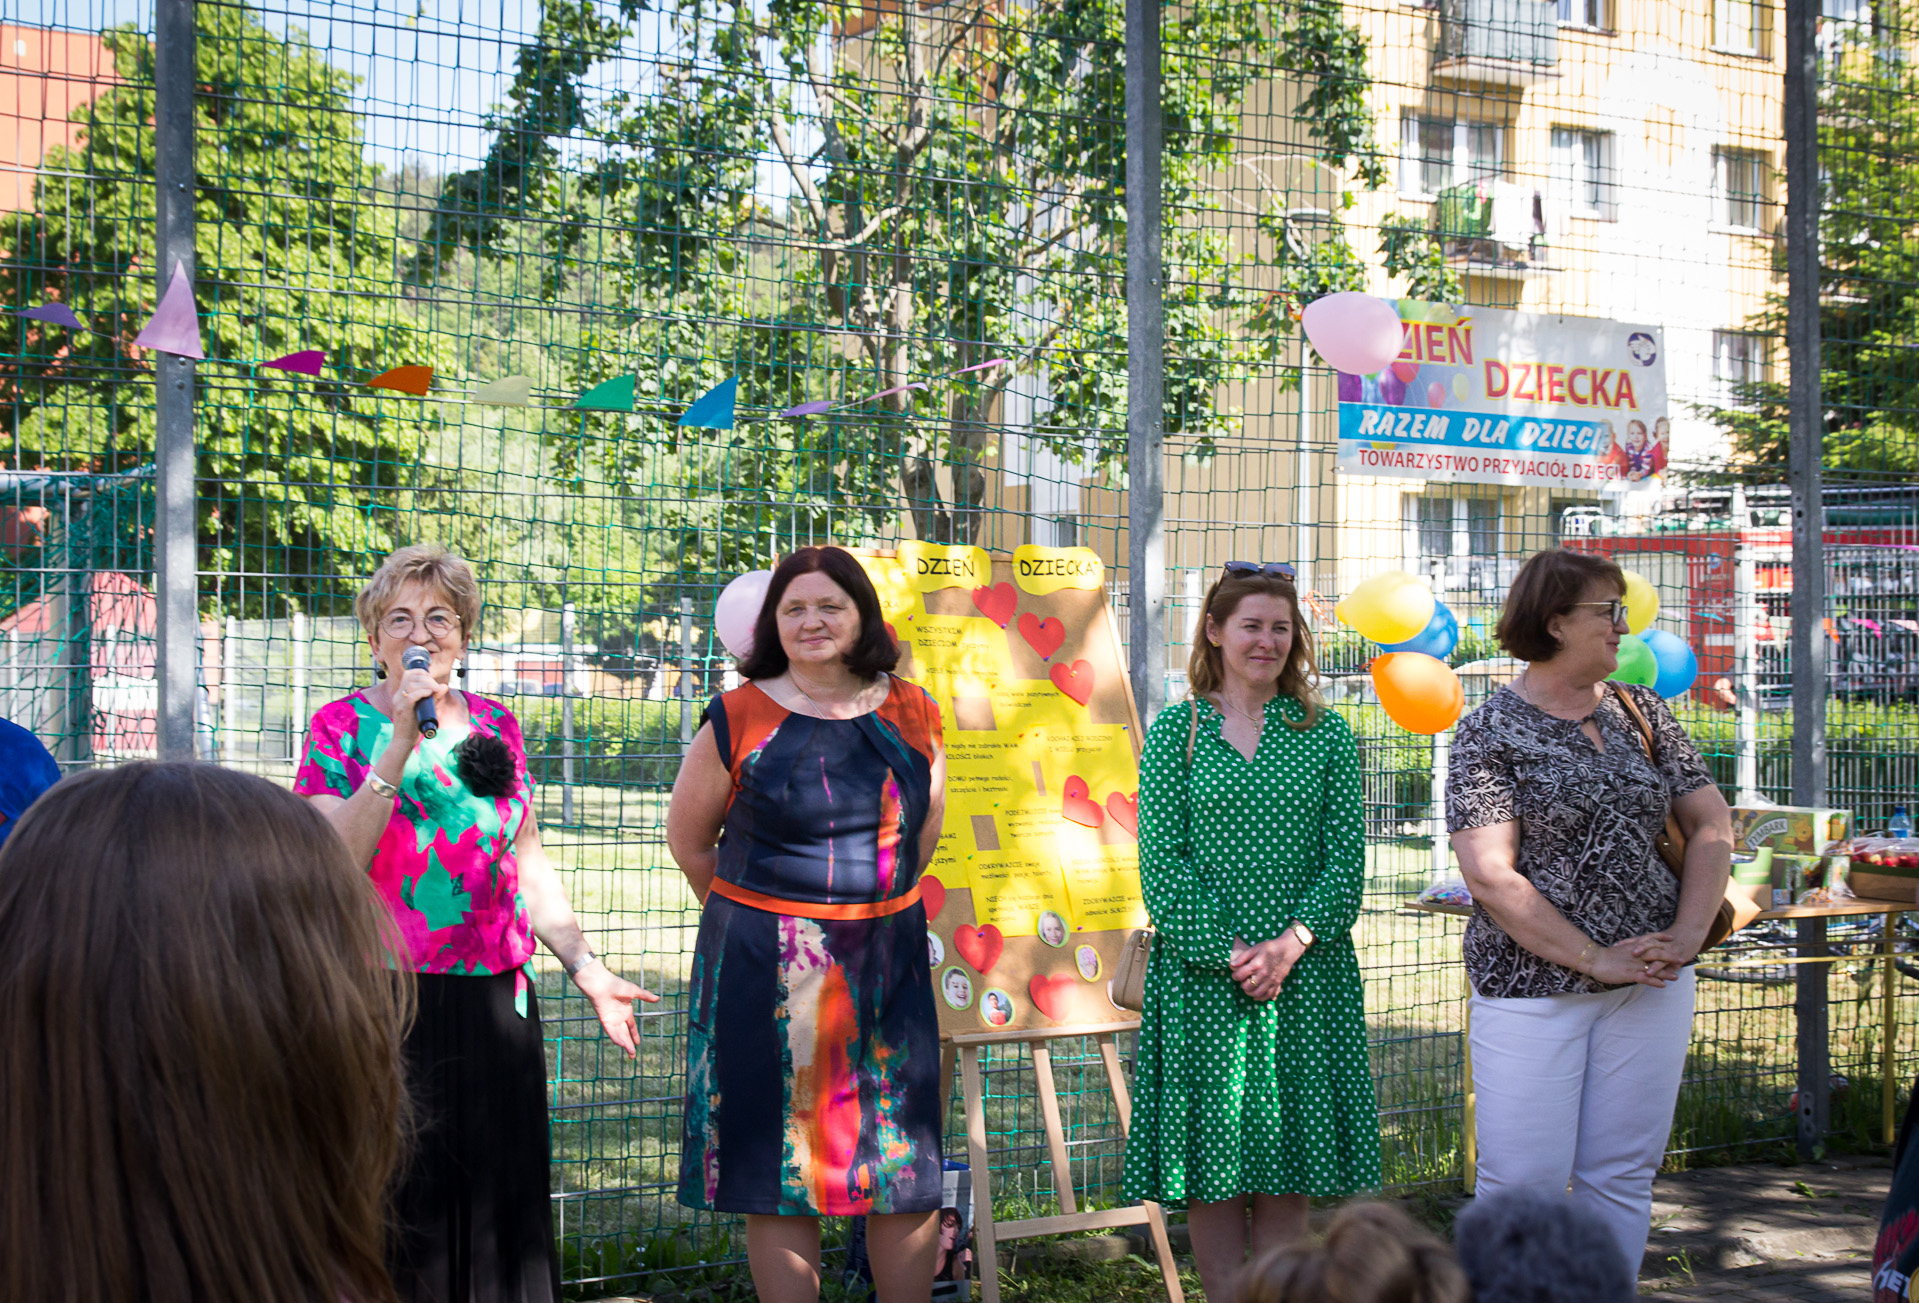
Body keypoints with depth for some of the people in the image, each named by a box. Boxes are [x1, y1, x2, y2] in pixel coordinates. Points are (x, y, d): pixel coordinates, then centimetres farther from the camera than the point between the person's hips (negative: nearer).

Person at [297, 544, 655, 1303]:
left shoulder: (494, 726, 10)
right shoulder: (342, 726, -1)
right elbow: (337, 866, -15)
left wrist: (586, 968, 8)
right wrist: (400, 742, -18)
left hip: (493, 1004, 4)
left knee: (498, 1205, 7)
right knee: (398, 1206, 1)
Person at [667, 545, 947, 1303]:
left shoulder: (911, 716, 5)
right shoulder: (739, 720, -4)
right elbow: (688, 838, 7)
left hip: (888, 958, 3)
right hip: (767, 968, -3)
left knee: (909, 1167, 4)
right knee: (782, 1165, 1)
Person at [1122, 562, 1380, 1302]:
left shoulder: (1325, 736, 8)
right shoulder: (1175, 733, 3)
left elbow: (1346, 856, 1)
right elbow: (1161, 861, -4)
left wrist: (1290, 943, -13)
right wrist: (1226, 952, -13)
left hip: (1306, 976, 1)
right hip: (1201, 974, -1)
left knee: (1288, 1177, 5)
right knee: (1210, 1166, 2)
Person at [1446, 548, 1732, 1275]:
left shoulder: (1641, 712, 10)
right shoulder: (1490, 733, -6)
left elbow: (1712, 824, 11)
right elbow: (1491, 878, -13)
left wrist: (1687, 934, -3)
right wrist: (1595, 958, -15)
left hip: (1651, 980, 5)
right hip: (1532, 985, -5)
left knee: (1623, 1176, 8)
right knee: (1524, 1188, -4)